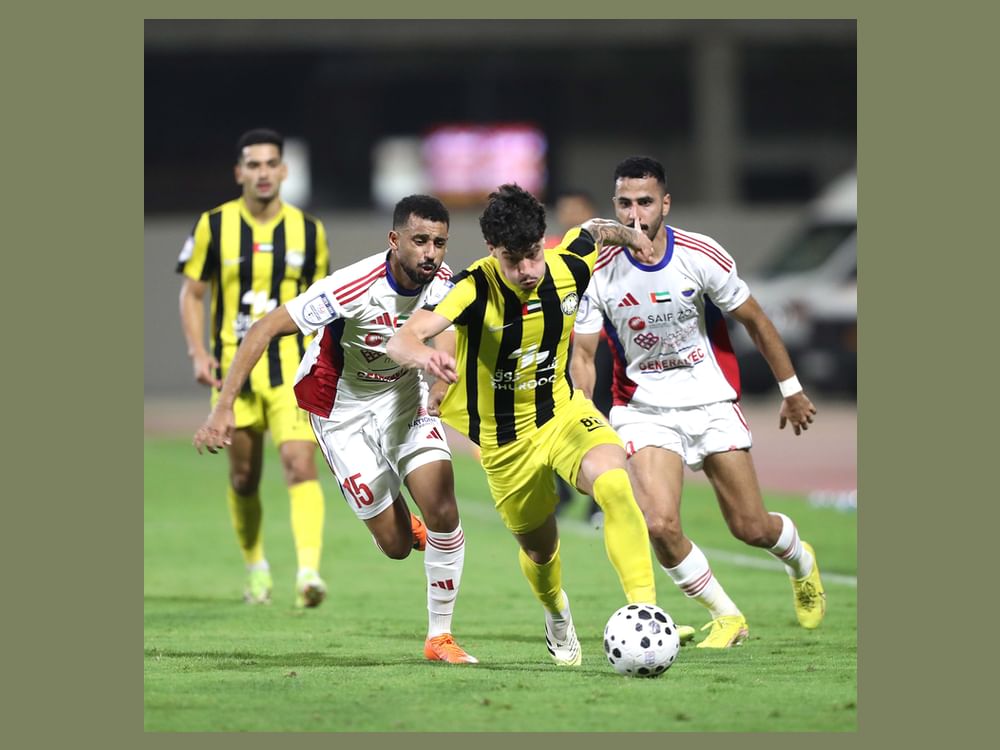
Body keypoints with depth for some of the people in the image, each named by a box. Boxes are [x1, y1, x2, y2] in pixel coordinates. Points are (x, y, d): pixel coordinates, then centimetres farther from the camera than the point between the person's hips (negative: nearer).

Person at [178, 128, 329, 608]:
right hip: (233, 367, 1)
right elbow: (191, 293, 6)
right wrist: (198, 353, -7)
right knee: (243, 478, 8)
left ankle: (309, 571, -26)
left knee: (300, 465, -18)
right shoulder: (214, 226, -1)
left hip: (292, 366, -1)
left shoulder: (309, 231, 2)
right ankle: (254, 565, 31)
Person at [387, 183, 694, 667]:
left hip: (562, 412, 1)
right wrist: (424, 355, -63)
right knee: (539, 549, 16)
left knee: (614, 483, -31)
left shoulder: (567, 268, -16)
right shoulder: (473, 289, -28)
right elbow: (400, 342, -43)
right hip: (504, 441, -1)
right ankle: (556, 615, 52)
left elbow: (593, 231, 10)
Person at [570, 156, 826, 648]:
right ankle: (726, 617, 3)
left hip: (711, 401, 0)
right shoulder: (599, 273, -12)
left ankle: (801, 560, 40)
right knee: (660, 525, -20)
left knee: (750, 528, 2)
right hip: (644, 409, 0)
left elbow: (754, 321, 0)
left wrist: (791, 391, 7)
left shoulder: (701, 256, -13)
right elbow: (583, 353, -4)